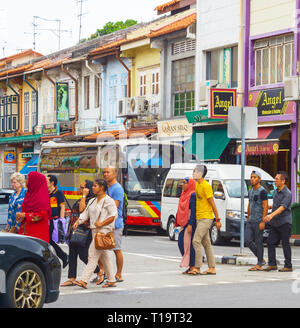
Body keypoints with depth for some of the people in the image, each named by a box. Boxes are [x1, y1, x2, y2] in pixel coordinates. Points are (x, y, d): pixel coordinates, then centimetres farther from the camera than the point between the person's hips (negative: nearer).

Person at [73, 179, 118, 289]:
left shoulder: (108, 201, -8)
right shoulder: (92, 201, 18)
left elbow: (114, 215, -16)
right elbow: (85, 214, 14)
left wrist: (101, 223, -20)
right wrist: (78, 222, -3)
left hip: (103, 231, -9)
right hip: (95, 231, 9)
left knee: (93, 255, -13)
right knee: (104, 257, 12)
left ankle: (84, 281, -17)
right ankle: (112, 280, 19)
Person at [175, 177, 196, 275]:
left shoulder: (192, 195, -12)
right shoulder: (184, 194, 16)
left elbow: (193, 211, -17)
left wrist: (190, 224, -23)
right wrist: (177, 222, 17)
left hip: (190, 222, -10)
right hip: (184, 223, 10)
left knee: (189, 244, -7)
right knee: (181, 243, 8)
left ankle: (192, 266, -2)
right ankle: (190, 266, 14)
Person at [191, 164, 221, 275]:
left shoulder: (206, 186, -14)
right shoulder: (196, 185, 13)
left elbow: (212, 204, -13)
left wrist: (217, 219, -12)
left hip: (206, 218, -9)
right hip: (199, 218, 9)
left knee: (196, 241, -14)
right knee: (206, 243, 9)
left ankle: (197, 268, -12)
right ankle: (212, 268, 13)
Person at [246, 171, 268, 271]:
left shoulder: (262, 191, -10)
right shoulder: (251, 191, 15)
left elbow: (265, 207, -14)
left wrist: (263, 221, -19)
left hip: (259, 221, -8)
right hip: (251, 221, 8)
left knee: (258, 242, -4)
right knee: (247, 240, 2)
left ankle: (259, 265, 1)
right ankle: (261, 259, 15)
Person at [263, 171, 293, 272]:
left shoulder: (287, 193, -13)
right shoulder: (276, 191, 13)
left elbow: (282, 207, -26)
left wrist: (271, 215, -38)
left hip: (284, 223, -8)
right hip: (275, 223, 8)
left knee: (285, 245, -3)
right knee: (270, 243, 2)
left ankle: (288, 266, 4)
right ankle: (272, 264, 7)